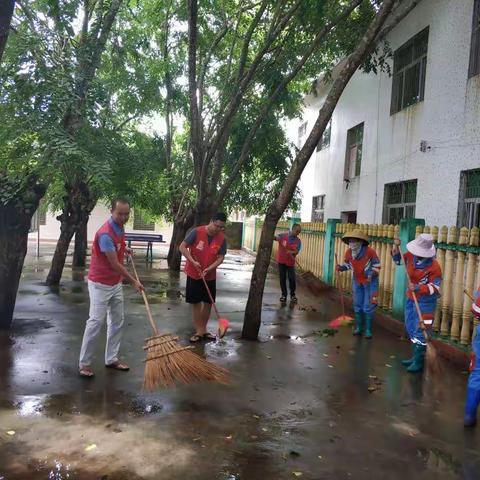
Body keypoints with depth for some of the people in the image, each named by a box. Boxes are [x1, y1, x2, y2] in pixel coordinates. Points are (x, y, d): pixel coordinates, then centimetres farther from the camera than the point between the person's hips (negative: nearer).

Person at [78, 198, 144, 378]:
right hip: (100, 284, -9)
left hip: (116, 283, 9)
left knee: (117, 321, 11)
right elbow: (115, 265, -23)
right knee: (95, 322, -5)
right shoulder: (106, 233, -25)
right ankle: (84, 363, 7)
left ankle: (111, 359, 21)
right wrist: (133, 281, -14)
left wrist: (123, 249, 14)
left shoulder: (120, 228, 3)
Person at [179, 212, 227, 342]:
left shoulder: (222, 238, -8)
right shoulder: (197, 232, -17)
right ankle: (199, 331, 12)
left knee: (208, 302, 9)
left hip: (210, 275, 3)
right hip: (194, 274, -3)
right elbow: (182, 247, -14)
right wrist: (193, 261, -23)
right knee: (196, 302, 3)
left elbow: (220, 257, -6)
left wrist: (209, 269, -21)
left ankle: (203, 329, 24)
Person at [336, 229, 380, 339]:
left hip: (370, 281, -5)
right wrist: (341, 267, -16)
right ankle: (358, 327, 27)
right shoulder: (348, 252, -12)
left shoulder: (370, 251, -27)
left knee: (368, 306, -3)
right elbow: (347, 264, 5)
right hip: (357, 281, 5)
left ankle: (368, 329, 9)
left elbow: (376, 265, -15)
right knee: (357, 305, 13)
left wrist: (372, 274, -31)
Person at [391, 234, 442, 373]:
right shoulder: (411, 256, -8)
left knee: (420, 331, -3)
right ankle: (416, 356, 32)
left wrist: (418, 288, -32)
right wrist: (396, 247, -5)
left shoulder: (434, 267, -24)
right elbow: (398, 260, 11)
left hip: (425, 302, -7)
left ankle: (419, 362, 8)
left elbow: (436, 288, -20)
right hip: (411, 299, 7)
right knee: (411, 329, 17)